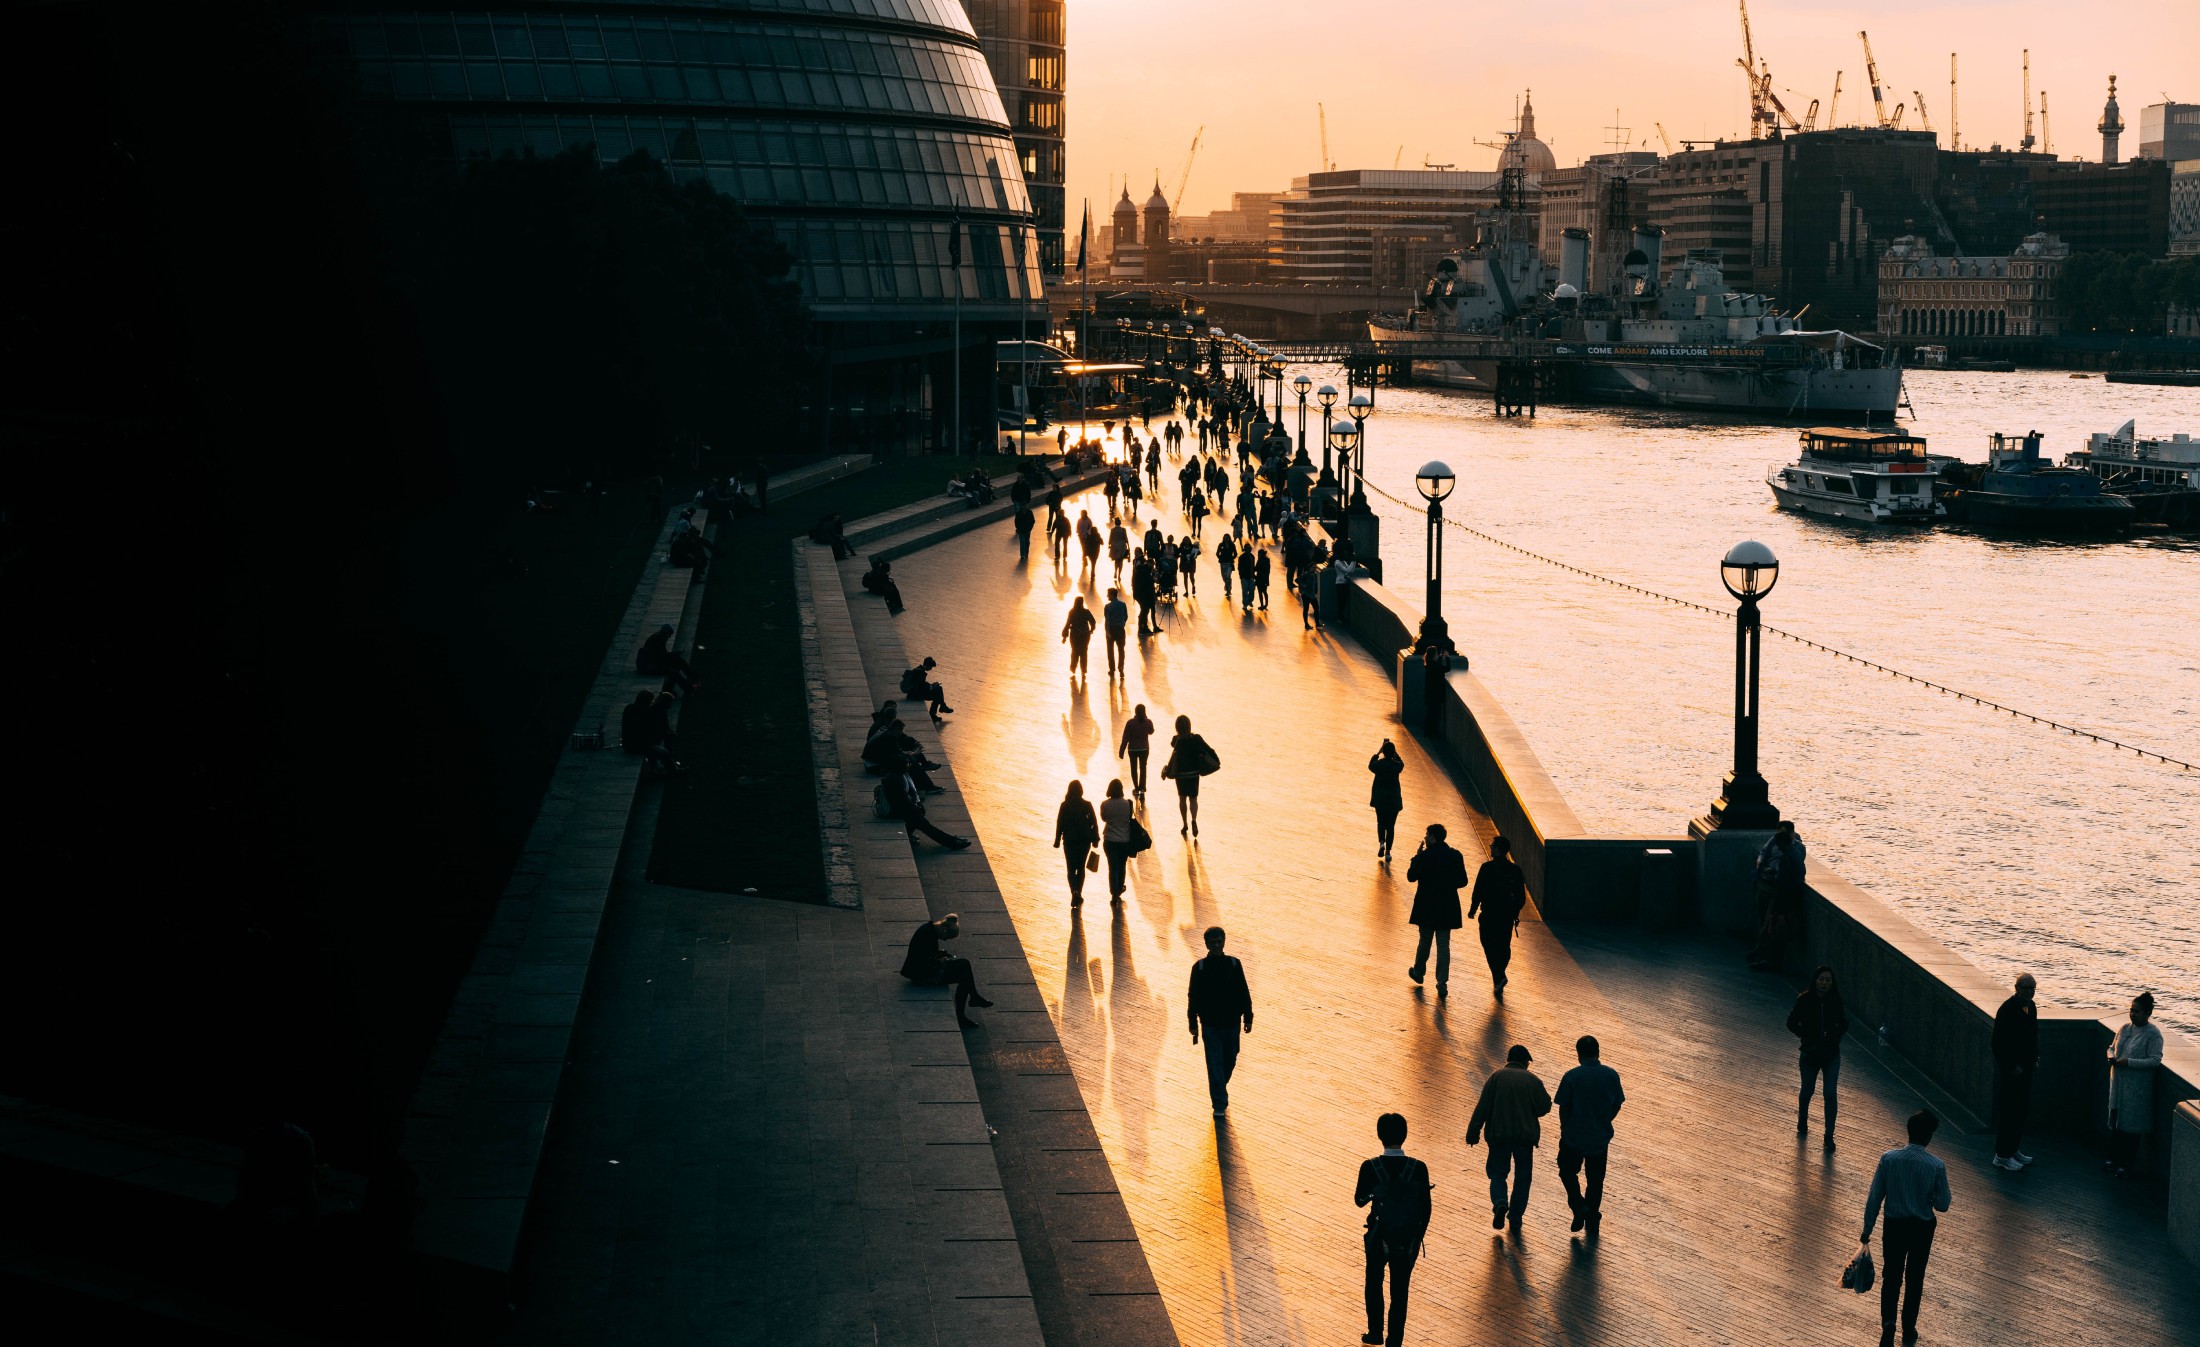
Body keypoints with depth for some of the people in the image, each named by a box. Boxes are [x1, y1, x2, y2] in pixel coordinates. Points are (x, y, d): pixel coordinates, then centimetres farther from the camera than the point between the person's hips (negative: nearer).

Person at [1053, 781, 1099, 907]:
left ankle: (1074, 891, -17)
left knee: (1071, 868, 6)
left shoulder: (1065, 805, -8)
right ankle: (1078, 895, 18)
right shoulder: (1087, 805, -7)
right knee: (1081, 868, 16)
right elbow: (1094, 823, -4)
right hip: (1084, 840, 1)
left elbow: (1059, 824, -5)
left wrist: (1057, 840, 4)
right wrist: (1095, 839, 5)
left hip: (1069, 841, -1)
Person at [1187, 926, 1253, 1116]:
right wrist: (1193, 1023, -1)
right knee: (1215, 1064, -4)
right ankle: (1219, 1104, -1)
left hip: (1231, 1022, 2)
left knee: (1230, 1060, 14)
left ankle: (1220, 1089, 40)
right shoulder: (1199, 967, -6)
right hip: (1210, 1024, -2)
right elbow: (1193, 996, 0)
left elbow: (1244, 992, 4)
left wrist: (1248, 1017, 3)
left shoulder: (1234, 965, -2)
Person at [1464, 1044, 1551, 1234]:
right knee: (1522, 1177, 13)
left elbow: (1482, 1107, -6)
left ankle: (1500, 1203, -15)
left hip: (1499, 1135, 0)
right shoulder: (1532, 1080, -1)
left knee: (1498, 1172, 12)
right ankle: (1515, 1219, 11)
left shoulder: (1496, 1077, -2)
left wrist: (1473, 1133, -3)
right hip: (1525, 1136, 0)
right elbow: (1544, 1107, -2)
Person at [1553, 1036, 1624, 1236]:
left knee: (1568, 1172, 19)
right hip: (1601, 1137, 3)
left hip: (1574, 1137, -3)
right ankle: (1593, 1219, 23)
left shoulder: (1571, 1077, -16)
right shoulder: (1611, 1076, -7)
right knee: (1596, 1179, 18)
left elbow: (1563, 1107, -10)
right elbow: (1617, 1105, 2)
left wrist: (1565, 1129, 8)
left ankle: (1579, 1206, 1)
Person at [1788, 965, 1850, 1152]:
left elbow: (1843, 1024, 7)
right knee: (1807, 1091, 17)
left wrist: (1834, 1037, -8)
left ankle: (1829, 1137, -2)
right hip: (1811, 1053, 0)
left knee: (1831, 1094, -9)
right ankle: (1802, 1122, 45)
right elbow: (1792, 1023, -1)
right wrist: (1806, 1036, -10)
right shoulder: (1804, 1000, -11)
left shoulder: (1835, 1001, -6)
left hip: (1831, 1054, 0)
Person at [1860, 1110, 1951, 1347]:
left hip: (1894, 1226, 0)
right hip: (1922, 1229, 0)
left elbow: (1874, 1199, -10)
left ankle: (1888, 1324, -2)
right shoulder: (1936, 1166, -19)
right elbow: (1942, 1205, -11)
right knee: (1914, 1279, 18)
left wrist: (1867, 1232, 0)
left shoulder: (1888, 1159, -15)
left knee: (1891, 1278, 14)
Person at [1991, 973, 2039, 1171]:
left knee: (2023, 1111, 16)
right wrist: (2012, 1066, -18)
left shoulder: (2031, 1007, 7)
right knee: (2008, 1112, -4)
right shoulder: (2008, 1009, -19)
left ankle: (2014, 1150, 28)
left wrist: (2035, 1057, 11)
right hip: (2010, 1070, -9)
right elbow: (1999, 1043, -20)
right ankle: (2002, 1156, 4)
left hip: (2025, 1068, 9)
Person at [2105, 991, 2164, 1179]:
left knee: (2131, 1125, 1)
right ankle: (2114, 1159, 27)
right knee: (2115, 1122, 13)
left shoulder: (2153, 1035, -13)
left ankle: (2127, 1165, 10)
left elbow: (2155, 1060, -18)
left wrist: (2129, 1062, -23)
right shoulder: (2125, 1029, 7)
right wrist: (2111, 1057, -5)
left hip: (2137, 1088, -6)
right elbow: (2112, 1047, 18)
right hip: (2118, 1084, 6)